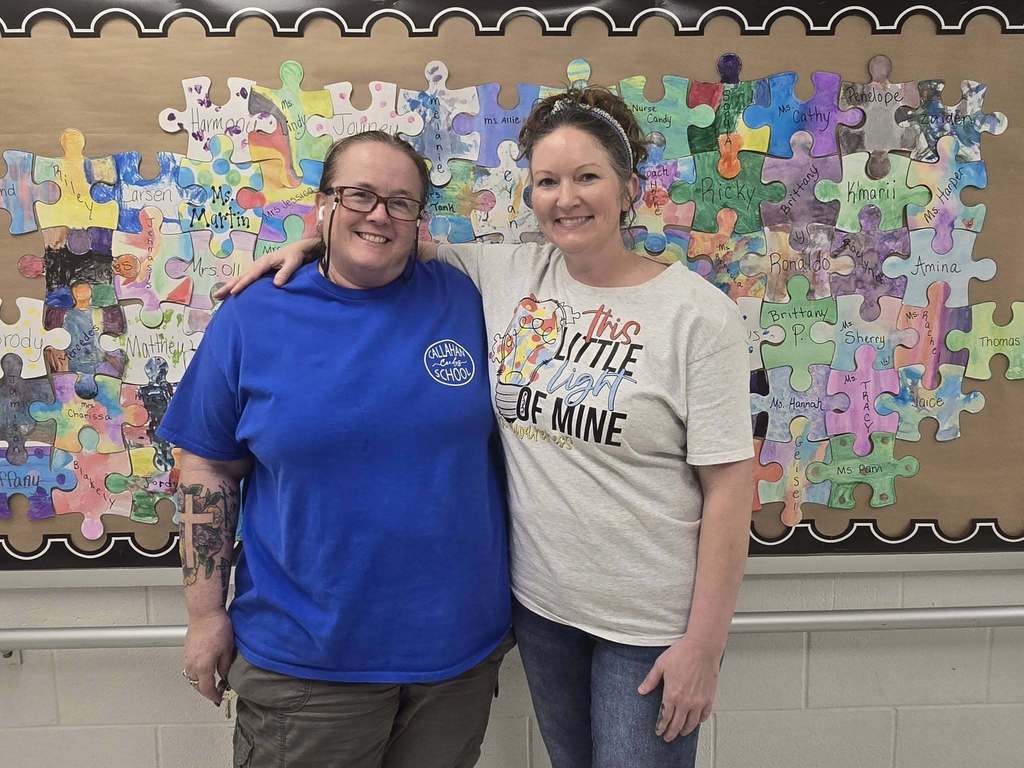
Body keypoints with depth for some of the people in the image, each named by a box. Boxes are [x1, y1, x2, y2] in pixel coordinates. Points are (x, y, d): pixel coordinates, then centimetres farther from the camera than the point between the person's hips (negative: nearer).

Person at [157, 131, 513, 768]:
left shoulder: (463, 299, -1)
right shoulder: (253, 319, -4)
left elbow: (499, 444, 8)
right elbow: (209, 469, 1)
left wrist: (509, 600, 10)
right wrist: (206, 613, -1)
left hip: (458, 642, 2)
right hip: (304, 656, -1)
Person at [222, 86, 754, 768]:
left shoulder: (699, 315, -14)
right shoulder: (506, 275, -2)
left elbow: (729, 488, -14)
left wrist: (704, 644, -14)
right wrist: (313, 241, -6)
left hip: (650, 622, -4)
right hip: (537, 598, 5)